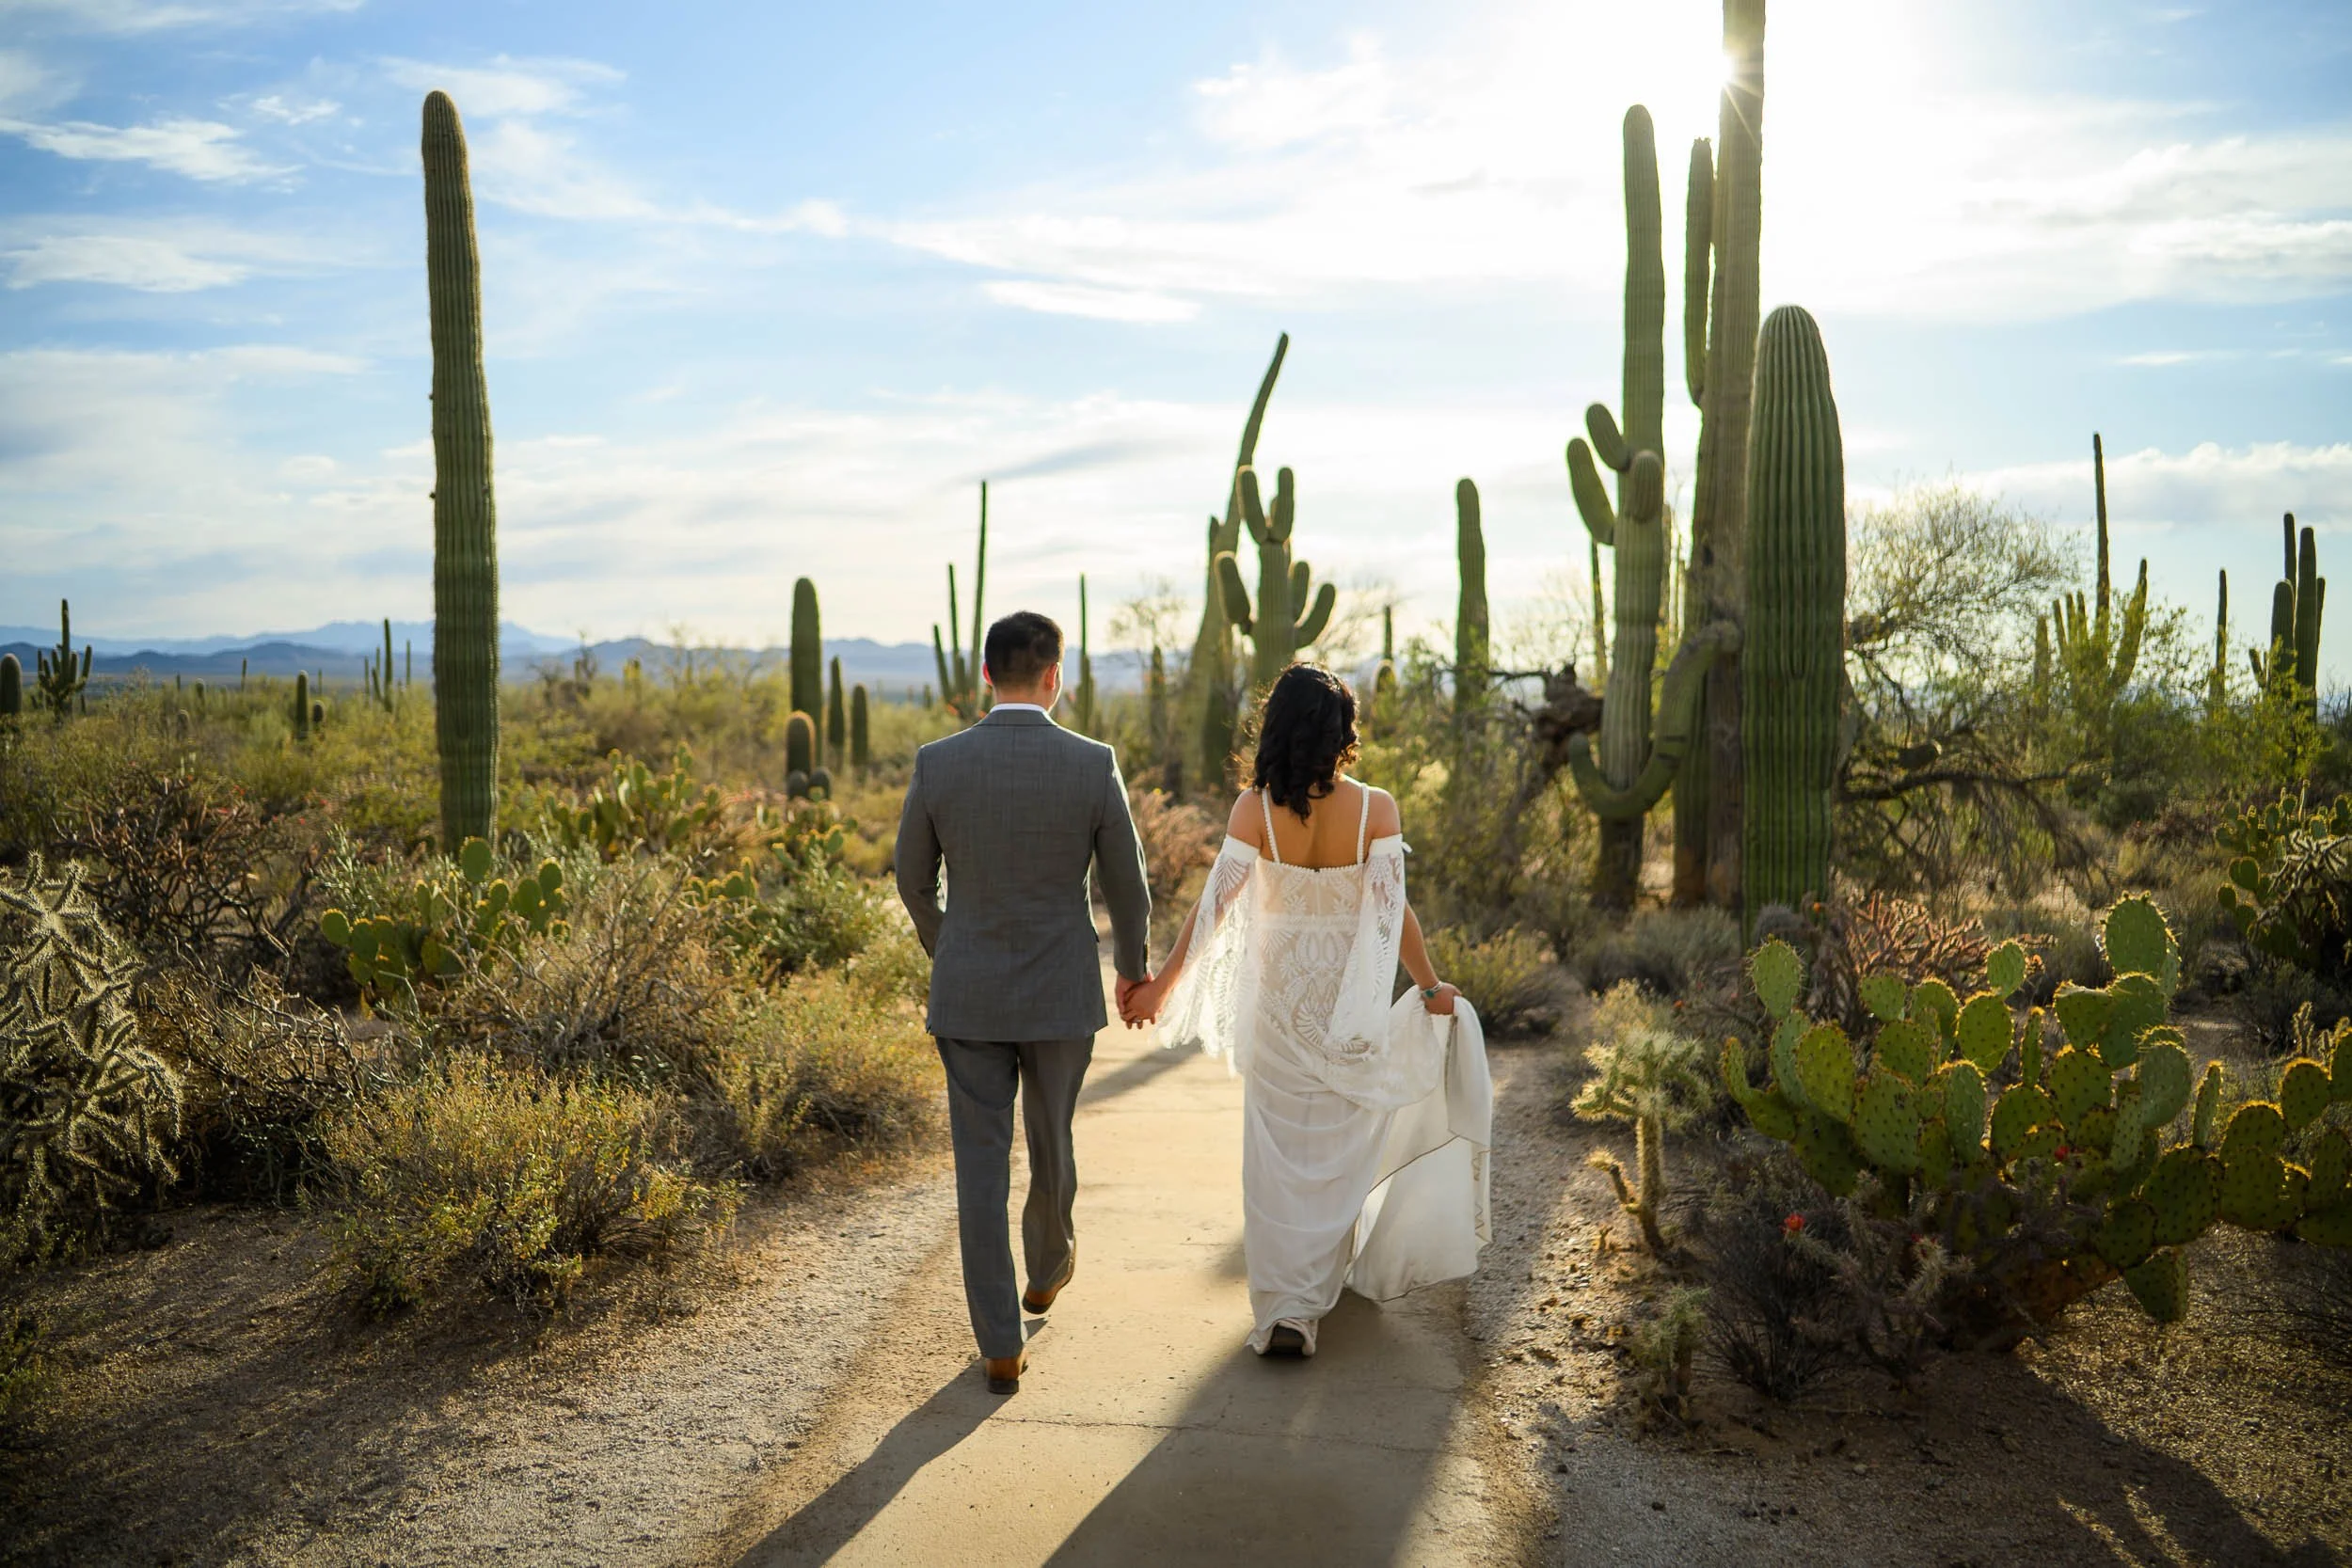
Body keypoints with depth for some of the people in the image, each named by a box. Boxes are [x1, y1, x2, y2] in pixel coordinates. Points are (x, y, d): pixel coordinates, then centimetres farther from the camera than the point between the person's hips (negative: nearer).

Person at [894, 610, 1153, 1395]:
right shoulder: (1093, 764, -11)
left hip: (967, 994, 0)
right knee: (1051, 1137, 24)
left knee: (981, 1164, 7)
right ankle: (1048, 1264, 48)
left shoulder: (937, 763, -8)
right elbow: (1127, 885, -3)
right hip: (1062, 995, 0)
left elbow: (914, 880, 4)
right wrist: (1133, 968, 16)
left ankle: (1001, 1345, 9)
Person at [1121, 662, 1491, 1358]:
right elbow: (1393, 910, -13)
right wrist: (1430, 987, 0)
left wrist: (1162, 983, -8)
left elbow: (1215, 903, -13)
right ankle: (1317, 1288, 28)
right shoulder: (1375, 807, -12)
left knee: (1278, 1151, 11)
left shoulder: (1255, 807, -11)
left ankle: (1283, 1307, 9)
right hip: (1352, 1000, 0)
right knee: (1339, 1149, 16)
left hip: (1277, 999, 0)